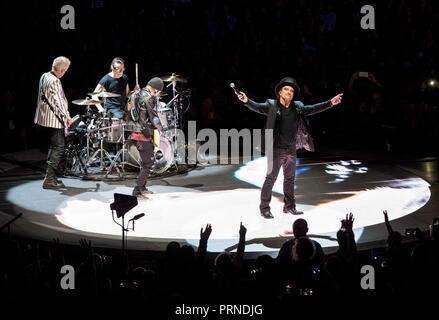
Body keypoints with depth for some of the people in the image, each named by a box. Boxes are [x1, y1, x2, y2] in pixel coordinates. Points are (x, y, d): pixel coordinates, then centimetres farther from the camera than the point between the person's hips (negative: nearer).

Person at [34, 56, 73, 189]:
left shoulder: (44, 76, 10)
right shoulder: (54, 81, -19)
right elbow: (58, 101, -22)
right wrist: (67, 117, -19)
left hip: (45, 117, 11)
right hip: (54, 119, -11)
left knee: (54, 146, 20)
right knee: (58, 148, -7)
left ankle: (51, 177, 23)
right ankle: (49, 180, -10)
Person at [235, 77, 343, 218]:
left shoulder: (297, 108, 8)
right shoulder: (272, 106, -7)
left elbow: (313, 109, 12)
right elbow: (258, 107, -20)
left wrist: (330, 103, 7)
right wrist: (246, 101, -39)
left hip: (291, 149, 5)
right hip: (276, 149, -5)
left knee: (290, 178, 15)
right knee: (271, 178, -3)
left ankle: (289, 206, 27)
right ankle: (264, 208, 5)